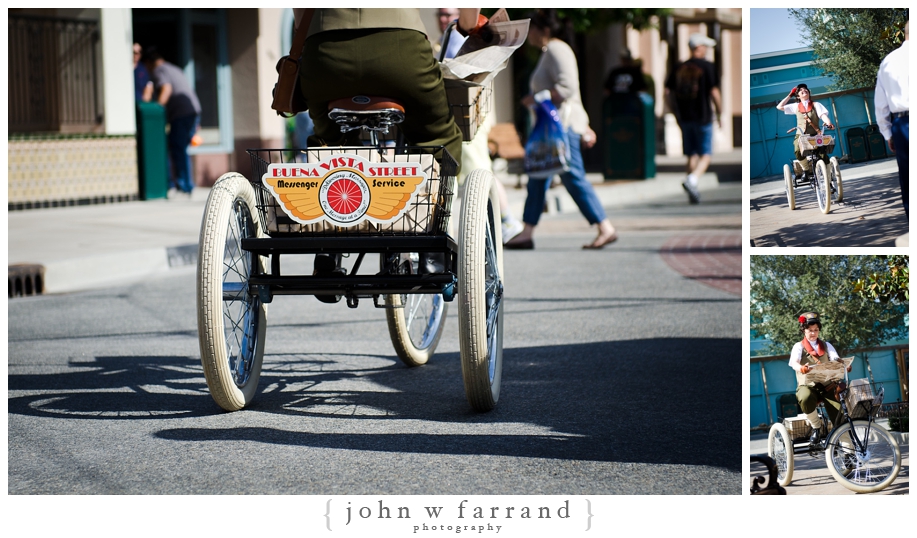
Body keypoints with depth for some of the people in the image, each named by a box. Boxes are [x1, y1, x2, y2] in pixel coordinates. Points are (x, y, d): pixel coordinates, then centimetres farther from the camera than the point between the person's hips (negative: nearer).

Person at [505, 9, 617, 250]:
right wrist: (583, 127, 23)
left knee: (573, 177, -10)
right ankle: (526, 234, 10)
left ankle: (606, 229, -7)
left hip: (562, 124, -11)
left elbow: (567, 88, -23)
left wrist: (536, 97, -16)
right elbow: (571, 90, 23)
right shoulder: (548, 52, 20)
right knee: (537, 178, 8)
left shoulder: (557, 50, -11)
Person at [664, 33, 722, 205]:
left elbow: (668, 92, 7)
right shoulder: (707, 67, -7)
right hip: (703, 117, -5)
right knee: (705, 155, 0)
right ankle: (691, 180, -24)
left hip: (685, 118, 5)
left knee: (692, 155, 12)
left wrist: (676, 114, 15)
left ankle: (693, 193, 10)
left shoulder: (679, 68, 8)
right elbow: (714, 92, -11)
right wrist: (719, 114, 0)